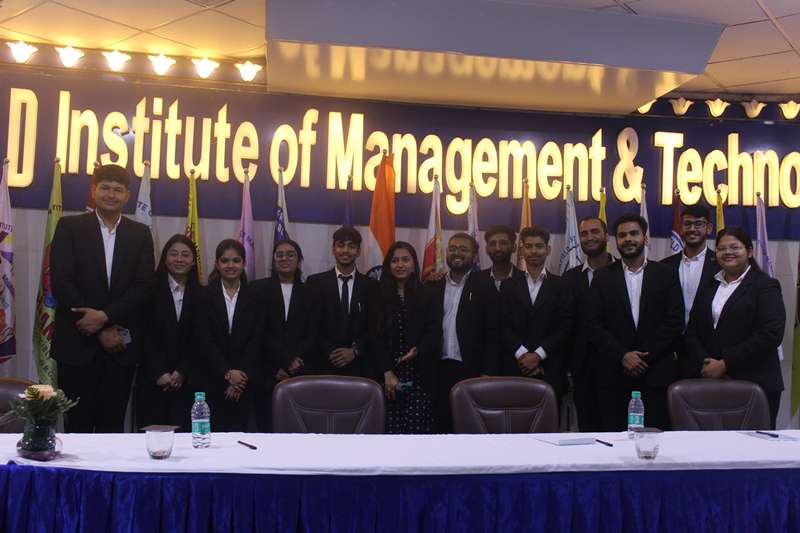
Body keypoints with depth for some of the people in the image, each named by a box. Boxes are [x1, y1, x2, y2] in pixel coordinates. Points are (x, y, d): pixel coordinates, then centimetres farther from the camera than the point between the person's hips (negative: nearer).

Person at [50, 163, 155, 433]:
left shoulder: (140, 234, 8)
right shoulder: (69, 227, 2)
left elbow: (144, 286, 0)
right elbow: (61, 282, -6)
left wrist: (105, 316, -13)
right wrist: (102, 331, -10)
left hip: (121, 345, 2)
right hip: (77, 342, -1)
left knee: (112, 423, 6)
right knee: (78, 423, 4)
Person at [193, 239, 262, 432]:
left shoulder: (253, 298, 6)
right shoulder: (205, 295, 3)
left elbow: (255, 340, 1)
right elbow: (203, 340, -3)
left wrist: (241, 376, -9)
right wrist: (227, 373, -11)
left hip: (244, 381, 1)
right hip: (211, 379, -1)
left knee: (239, 430, 0)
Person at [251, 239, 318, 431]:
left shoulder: (308, 292, 11)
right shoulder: (260, 288, 6)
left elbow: (312, 336, 6)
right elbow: (261, 332, -2)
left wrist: (289, 366, -6)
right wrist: (289, 360, -9)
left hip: (300, 373, 1)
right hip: (267, 374, -1)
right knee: (266, 427, -6)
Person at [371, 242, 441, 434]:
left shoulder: (426, 295, 7)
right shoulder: (379, 296, 8)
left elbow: (435, 331, 2)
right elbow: (376, 337, 3)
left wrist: (417, 351, -16)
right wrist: (387, 373, -5)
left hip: (419, 374, 0)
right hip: (387, 373, 1)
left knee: (418, 425, -7)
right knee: (390, 425, -5)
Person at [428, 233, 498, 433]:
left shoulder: (485, 288, 1)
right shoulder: (434, 286, 11)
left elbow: (492, 334, -2)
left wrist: (488, 373, -8)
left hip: (470, 370, -3)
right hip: (439, 369, 3)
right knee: (441, 422, 5)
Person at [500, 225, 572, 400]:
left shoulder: (560, 285, 9)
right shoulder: (508, 285, 12)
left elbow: (565, 326, 1)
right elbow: (503, 325, 3)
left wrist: (538, 355, -8)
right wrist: (522, 354, -10)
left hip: (549, 369, 0)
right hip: (514, 367, 1)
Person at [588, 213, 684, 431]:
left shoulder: (666, 275, 8)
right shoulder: (603, 277, 9)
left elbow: (675, 322, 0)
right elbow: (594, 325, 2)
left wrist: (644, 356, -7)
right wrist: (623, 356, -9)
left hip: (657, 375, 0)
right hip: (614, 376, 0)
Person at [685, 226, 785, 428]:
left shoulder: (766, 286, 0)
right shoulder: (708, 287, 16)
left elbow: (770, 335, -12)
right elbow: (692, 332, 12)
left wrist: (725, 364, -13)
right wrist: (705, 364, -6)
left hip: (755, 384, -4)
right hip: (709, 383, 4)